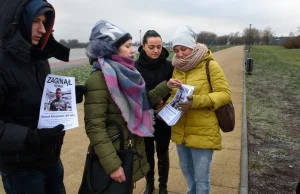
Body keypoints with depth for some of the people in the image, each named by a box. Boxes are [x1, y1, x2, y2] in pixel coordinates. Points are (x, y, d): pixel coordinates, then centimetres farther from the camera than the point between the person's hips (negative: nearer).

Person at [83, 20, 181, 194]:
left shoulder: (125, 73, 6)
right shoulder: (99, 79, -21)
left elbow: (141, 101, 13)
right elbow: (94, 127, -24)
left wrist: (166, 87, 6)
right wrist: (111, 164, -25)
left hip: (131, 152, 8)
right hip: (114, 155, -8)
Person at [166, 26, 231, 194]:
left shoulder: (210, 66, -11)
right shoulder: (177, 68, 7)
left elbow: (224, 94, -14)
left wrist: (197, 101, -28)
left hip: (202, 133, -6)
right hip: (180, 132, 6)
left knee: (201, 177, 7)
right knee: (187, 171, 24)